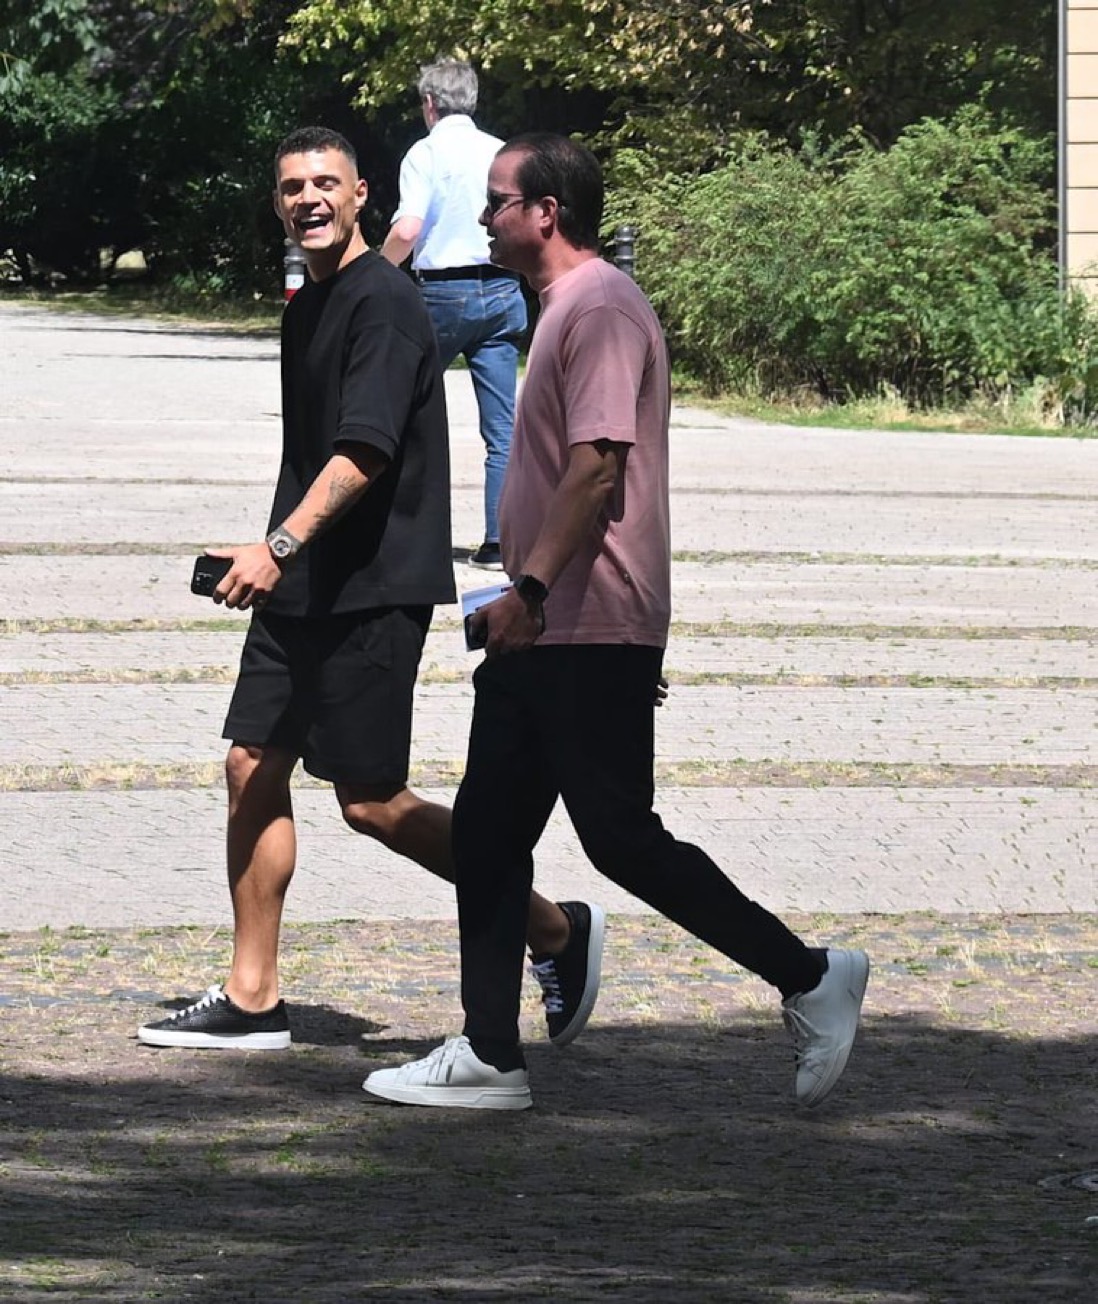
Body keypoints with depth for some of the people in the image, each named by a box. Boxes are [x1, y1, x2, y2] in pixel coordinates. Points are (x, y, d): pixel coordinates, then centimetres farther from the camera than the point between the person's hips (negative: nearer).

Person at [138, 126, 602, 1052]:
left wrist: (281, 545, -30)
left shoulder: (384, 303, -14)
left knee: (370, 799, -5)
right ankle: (251, 1001, 10)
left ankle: (558, 930, 7)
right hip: (303, 589, 9)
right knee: (253, 764, 5)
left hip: (374, 586, -9)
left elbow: (365, 449, -23)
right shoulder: (307, 306, 15)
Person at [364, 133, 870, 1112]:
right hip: (544, 634, 10)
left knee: (620, 837, -8)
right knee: (486, 834, 8)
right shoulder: (564, 309, 18)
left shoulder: (602, 309, -14)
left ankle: (809, 979, 0)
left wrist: (531, 589, -24)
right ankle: (489, 1058, 10)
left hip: (594, 634, -10)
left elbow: (598, 469, -23)